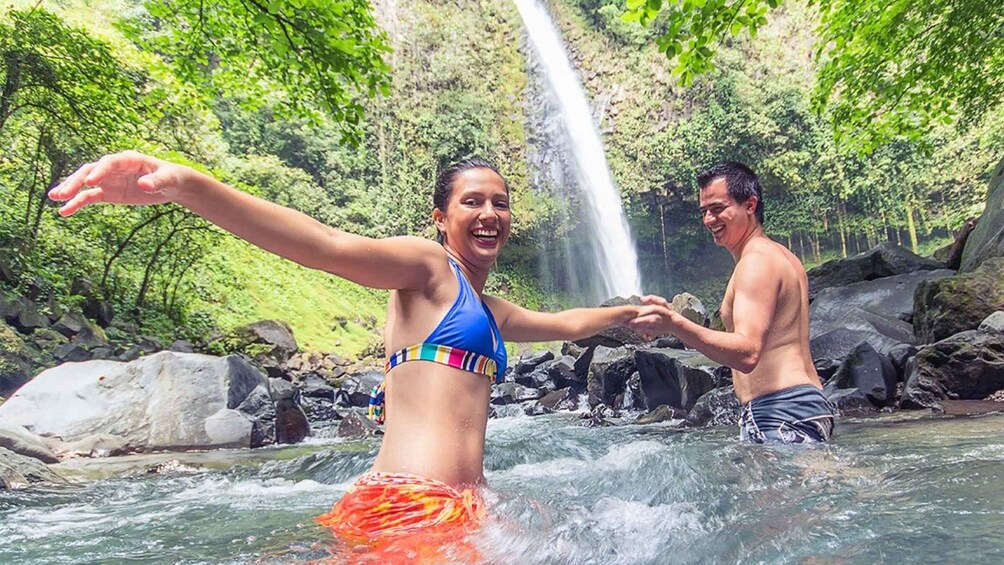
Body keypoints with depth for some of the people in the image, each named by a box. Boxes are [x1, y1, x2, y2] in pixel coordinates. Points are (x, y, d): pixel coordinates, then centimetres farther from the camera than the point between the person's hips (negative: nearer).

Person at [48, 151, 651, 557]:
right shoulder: (426, 267, -1)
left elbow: (563, 322, 43)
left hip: (464, 507, 9)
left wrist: (627, 312, 54)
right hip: (408, 506, -9)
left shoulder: (491, 310, 25)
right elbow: (329, 245, -20)